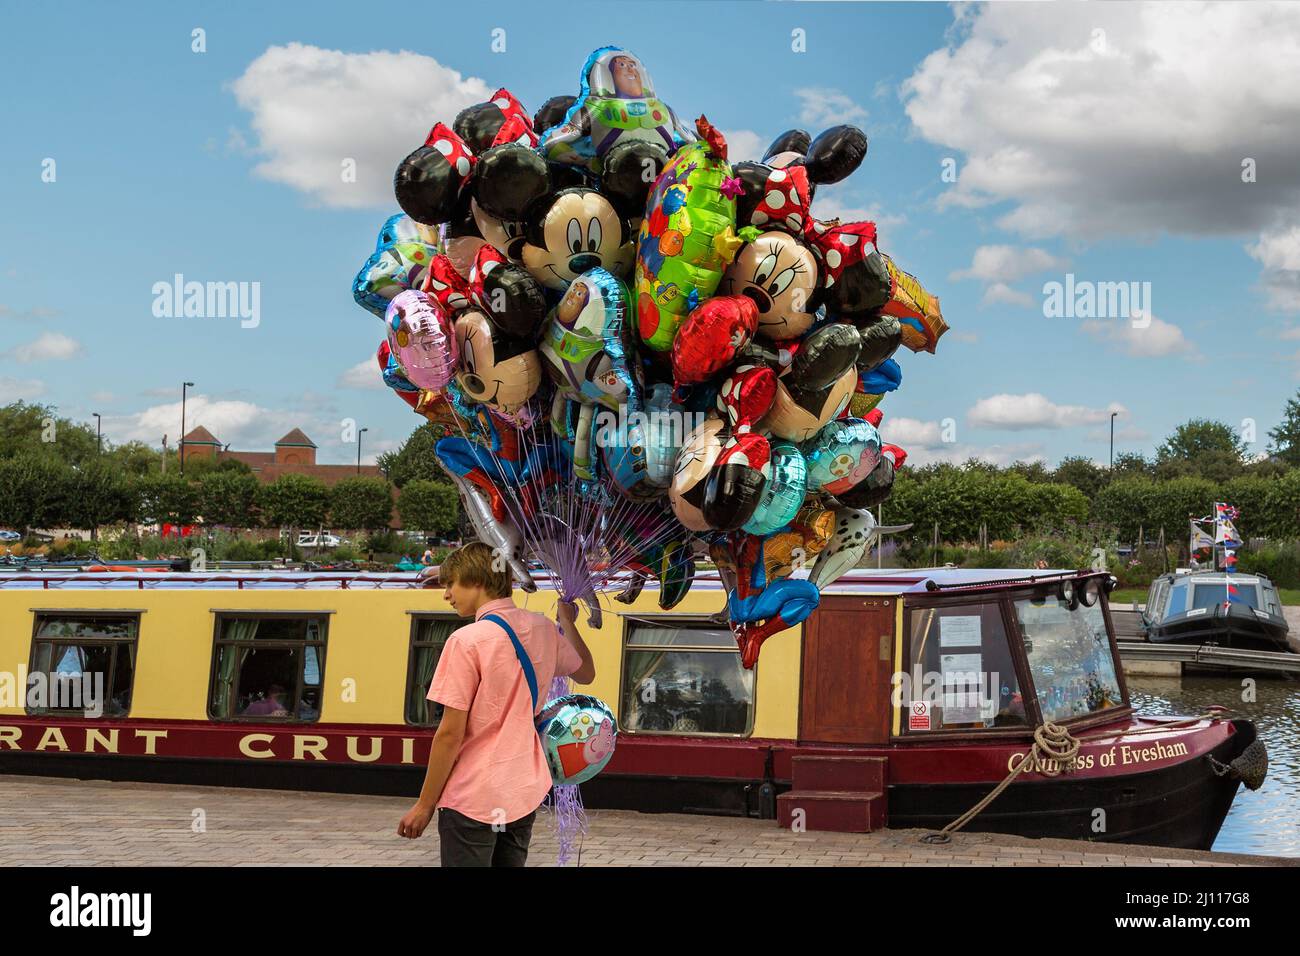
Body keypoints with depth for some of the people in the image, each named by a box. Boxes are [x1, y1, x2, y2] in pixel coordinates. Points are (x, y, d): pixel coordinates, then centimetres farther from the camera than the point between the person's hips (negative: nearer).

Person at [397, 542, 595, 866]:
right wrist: (567, 621, 36)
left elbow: (450, 734, -16)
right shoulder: (543, 629, 3)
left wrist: (424, 805, -7)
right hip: (526, 794, 7)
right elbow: (586, 673, 22)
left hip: (473, 799, -7)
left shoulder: (467, 641, -16)